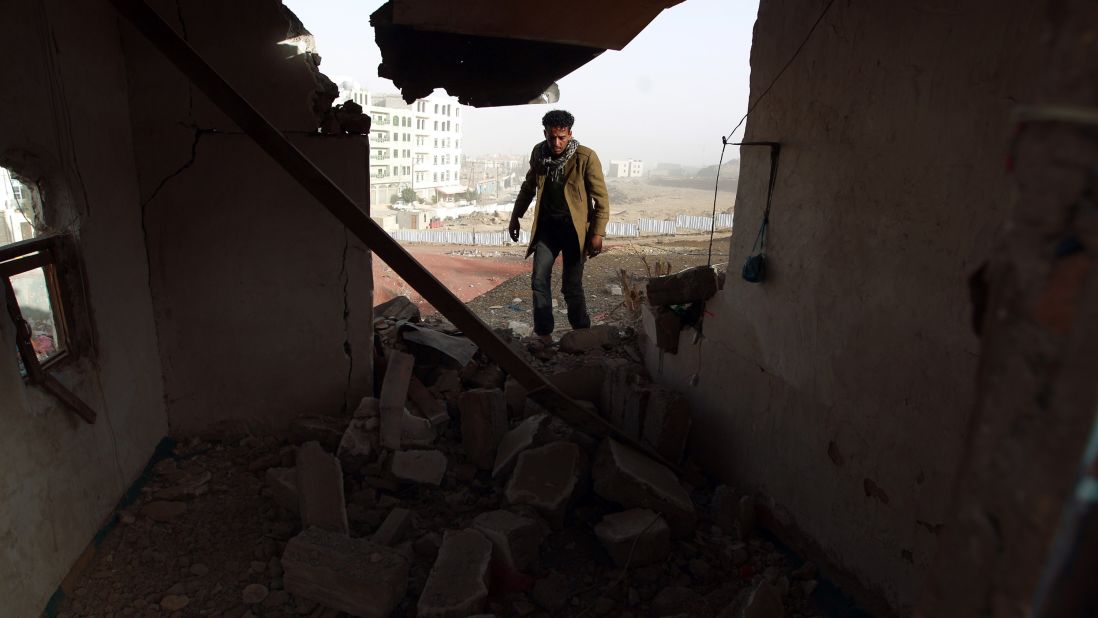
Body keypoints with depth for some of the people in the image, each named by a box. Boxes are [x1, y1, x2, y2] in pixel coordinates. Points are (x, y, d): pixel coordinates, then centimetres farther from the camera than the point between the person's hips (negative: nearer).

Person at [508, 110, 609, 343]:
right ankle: (543, 333, 11)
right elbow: (528, 186, 16)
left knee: (572, 287, 0)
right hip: (546, 226, 4)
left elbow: (601, 199, -11)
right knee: (539, 280, -3)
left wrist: (597, 234, -14)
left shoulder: (586, 157, -15)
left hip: (574, 228, -4)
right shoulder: (539, 152, -1)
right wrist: (515, 217, 18)